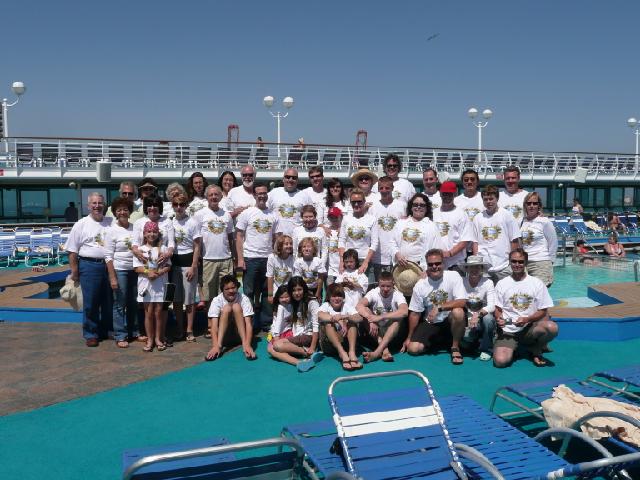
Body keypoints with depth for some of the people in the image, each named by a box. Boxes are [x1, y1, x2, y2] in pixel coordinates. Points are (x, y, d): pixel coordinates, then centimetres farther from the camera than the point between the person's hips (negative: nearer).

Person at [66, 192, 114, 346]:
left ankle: (106, 331, 25)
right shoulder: (81, 225, 1)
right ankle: (90, 334, 12)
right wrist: (74, 271, -4)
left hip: (109, 266, 3)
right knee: (90, 303, 1)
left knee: (109, 302, 10)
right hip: (89, 266, -3)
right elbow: (73, 250, 0)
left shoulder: (111, 223, 8)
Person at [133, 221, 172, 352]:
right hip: (146, 284, 0)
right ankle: (150, 339, 13)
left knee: (159, 312, 4)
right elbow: (137, 267, -1)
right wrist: (148, 272, -18)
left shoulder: (163, 248, 5)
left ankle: (158, 338, 16)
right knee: (149, 312, 5)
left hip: (160, 284, 0)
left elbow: (168, 266, 1)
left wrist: (158, 272, -17)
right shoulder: (140, 249, 5)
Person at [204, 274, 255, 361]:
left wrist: (247, 344, -43)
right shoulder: (217, 301, -15)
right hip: (224, 335, 0)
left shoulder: (244, 299, -16)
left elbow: (248, 323, -26)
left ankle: (244, 344, -31)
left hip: (240, 334, 0)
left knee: (236, 307, -24)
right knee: (226, 308, -25)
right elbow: (214, 325, -26)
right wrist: (215, 346, -43)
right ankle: (219, 345, -34)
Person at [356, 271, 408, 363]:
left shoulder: (397, 295, -12)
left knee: (399, 317, -30)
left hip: (391, 332, -1)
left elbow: (404, 312, -33)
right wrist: (371, 319, -42)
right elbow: (359, 306, -27)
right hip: (374, 332, 1)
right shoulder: (373, 293, -9)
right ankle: (384, 349, -34)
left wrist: (380, 317, -38)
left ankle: (377, 352, -42)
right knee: (365, 310, -25)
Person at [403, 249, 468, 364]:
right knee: (413, 348, -16)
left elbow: (462, 302, -22)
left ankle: (455, 347, -11)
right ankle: (439, 342, 18)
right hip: (430, 324, 3)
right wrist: (409, 337, 5)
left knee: (458, 312, -36)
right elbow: (415, 313, 2)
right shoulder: (420, 285, -5)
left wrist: (439, 308, -28)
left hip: (450, 321, -3)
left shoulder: (453, 276, -12)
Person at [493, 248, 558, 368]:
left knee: (552, 327, -32)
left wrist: (526, 319, -14)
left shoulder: (537, 283, 5)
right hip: (508, 332, -1)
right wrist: (498, 318, -16)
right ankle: (513, 347, 11)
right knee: (501, 361, -27)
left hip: (530, 328, 1)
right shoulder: (502, 284, 7)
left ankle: (536, 350, 0)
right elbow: (498, 309, 7)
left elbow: (542, 312, 3)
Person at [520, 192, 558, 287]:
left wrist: (549, 261, 5)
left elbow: (553, 243, 3)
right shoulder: (522, 222, 10)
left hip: (541, 264, -5)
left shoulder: (545, 222, -3)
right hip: (524, 263, 5)